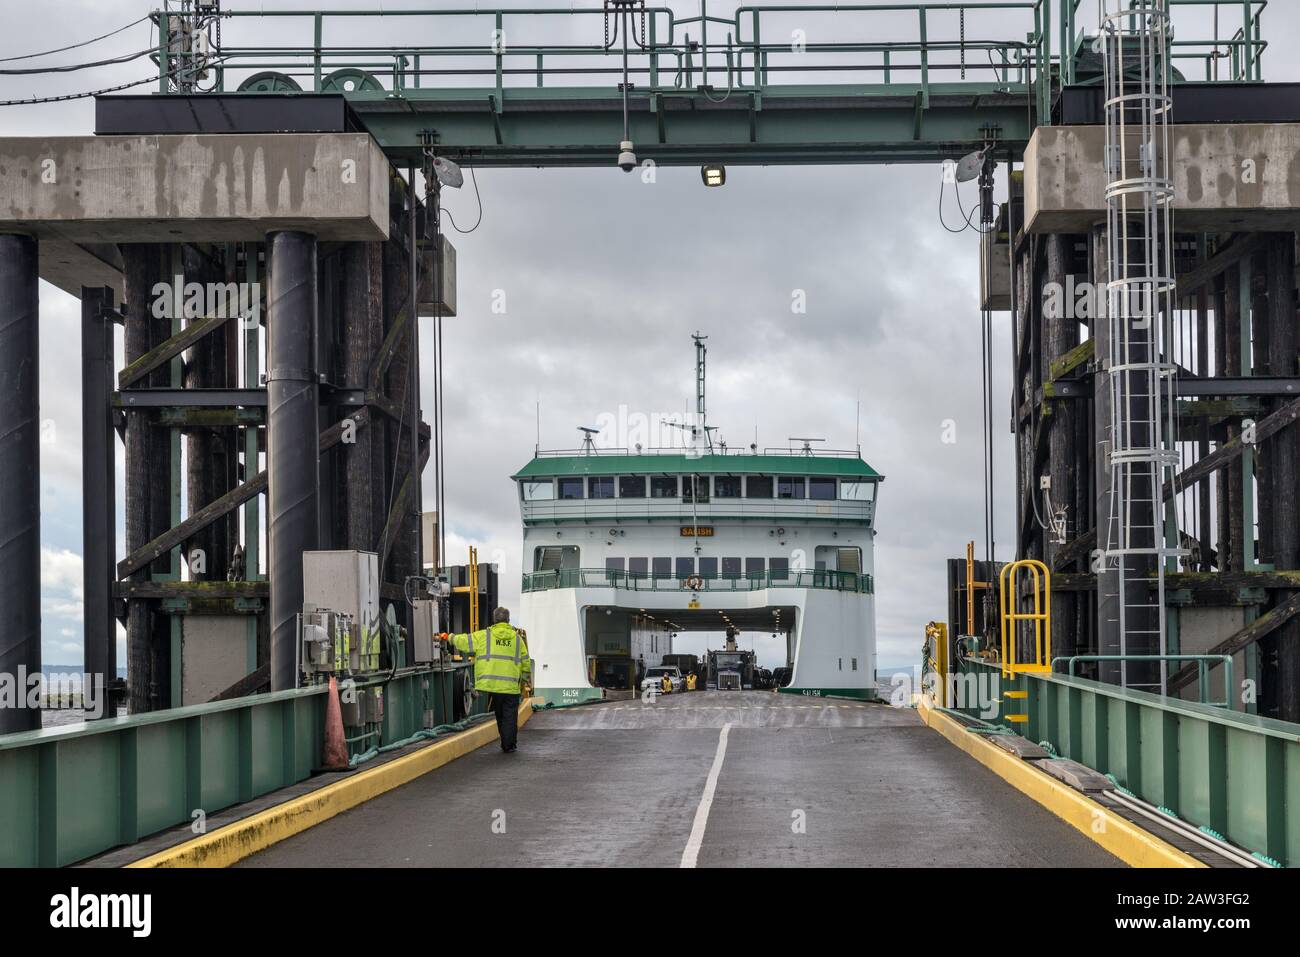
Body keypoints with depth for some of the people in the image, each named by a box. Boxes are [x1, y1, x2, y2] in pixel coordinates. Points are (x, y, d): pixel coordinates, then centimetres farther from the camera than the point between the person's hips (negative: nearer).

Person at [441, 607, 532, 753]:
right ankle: (509, 745, 3)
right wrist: (525, 680, 22)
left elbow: (463, 641, 6)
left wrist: (448, 637, 25)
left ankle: (506, 743, 22)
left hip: (491, 685, 1)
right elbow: (525, 662, 9)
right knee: (510, 716, 4)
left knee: (499, 715, 15)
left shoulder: (483, 636, 2)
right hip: (511, 685, -1)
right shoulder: (517, 638, 5)